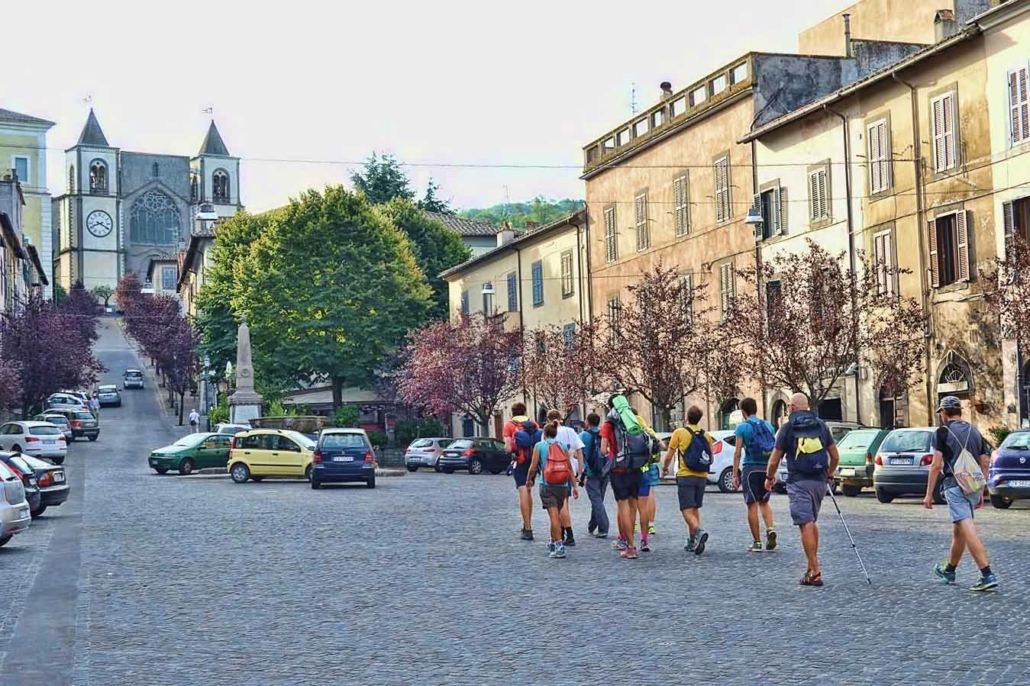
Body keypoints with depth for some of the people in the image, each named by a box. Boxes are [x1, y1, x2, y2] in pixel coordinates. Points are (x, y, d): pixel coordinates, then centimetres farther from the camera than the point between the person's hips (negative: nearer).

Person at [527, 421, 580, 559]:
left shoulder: (540, 446, 1)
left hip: (547, 485, -4)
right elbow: (570, 468, 7)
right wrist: (575, 486, 10)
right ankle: (552, 542, 33)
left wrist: (529, 480, 15)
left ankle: (559, 546, -16)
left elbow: (533, 467, -2)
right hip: (562, 485, 4)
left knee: (554, 515, -8)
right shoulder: (563, 446, 10)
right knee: (557, 515, 19)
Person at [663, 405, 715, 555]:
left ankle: (699, 531, -31)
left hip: (685, 476, -5)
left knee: (687, 510, -6)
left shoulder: (679, 433, -5)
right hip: (702, 476, 5)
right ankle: (692, 541, 17)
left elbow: (669, 456, -4)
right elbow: (711, 460, 10)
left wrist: (665, 468, 15)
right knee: (695, 509, 16)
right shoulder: (706, 436, 7)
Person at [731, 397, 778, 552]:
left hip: (751, 468, -4)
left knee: (752, 506, 2)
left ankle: (757, 542, 4)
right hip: (766, 468, 4)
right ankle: (770, 529, -5)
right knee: (764, 502, 19)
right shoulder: (768, 426, 9)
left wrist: (735, 475, -5)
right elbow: (775, 450, 11)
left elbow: (738, 453, -8)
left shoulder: (742, 427, -5)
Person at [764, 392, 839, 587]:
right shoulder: (821, 425, 8)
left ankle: (815, 572, -12)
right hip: (820, 481, 5)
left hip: (798, 482, -5)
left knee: (806, 525, -7)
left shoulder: (787, 428, -2)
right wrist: (829, 475, 27)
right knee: (812, 522, 20)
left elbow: (774, 460, 0)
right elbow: (835, 456, 11)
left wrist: (769, 478, 17)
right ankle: (812, 566, 23)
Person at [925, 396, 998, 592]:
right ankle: (949, 570, 35)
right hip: (974, 487, 7)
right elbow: (984, 464, 16)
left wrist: (929, 494, -4)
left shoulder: (943, 431, -4)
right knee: (958, 529, 20)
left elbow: (936, 465, -8)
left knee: (968, 530, -13)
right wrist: (981, 492, 23)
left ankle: (987, 575, -22)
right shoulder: (975, 431, 14)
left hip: (955, 486, -7)